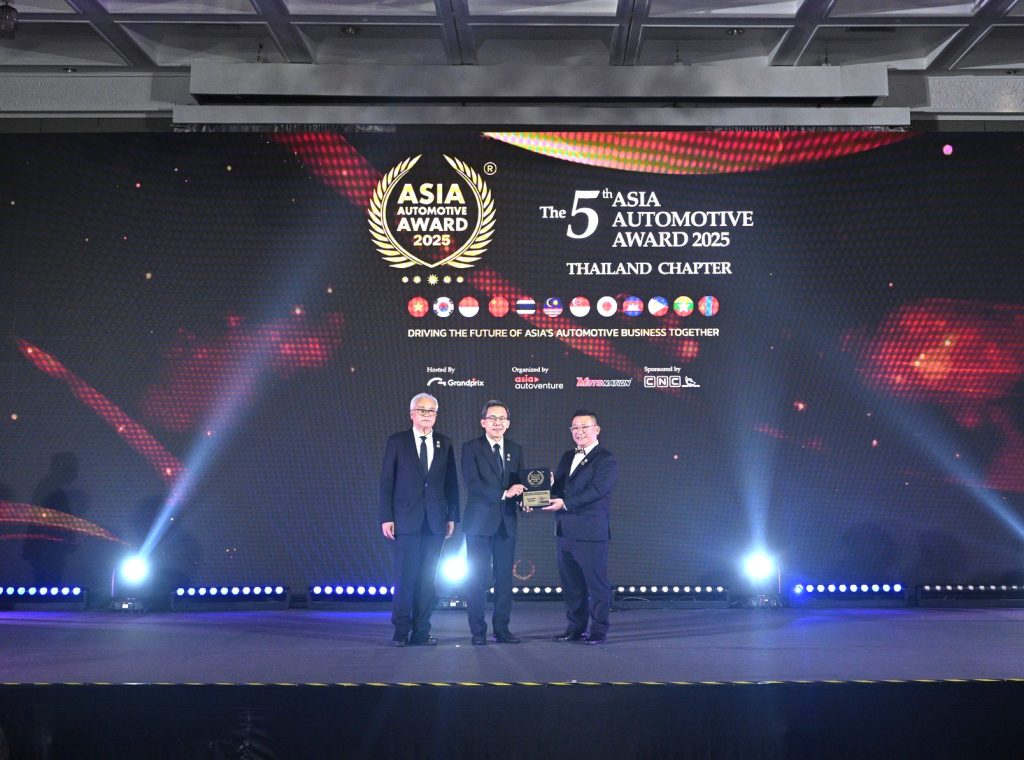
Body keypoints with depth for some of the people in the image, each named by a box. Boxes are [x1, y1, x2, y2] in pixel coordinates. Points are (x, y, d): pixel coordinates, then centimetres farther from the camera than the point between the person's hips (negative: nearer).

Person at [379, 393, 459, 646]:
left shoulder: (445, 443, 10)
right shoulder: (397, 442, 3)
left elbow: (451, 483, 10)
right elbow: (387, 482, 1)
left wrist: (452, 516, 5)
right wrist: (386, 517, -5)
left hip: (435, 520, 3)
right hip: (407, 518, -2)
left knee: (428, 577, 4)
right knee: (405, 575, -4)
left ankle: (421, 631, 11)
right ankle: (401, 631, 6)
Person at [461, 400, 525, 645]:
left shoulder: (515, 449, 12)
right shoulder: (471, 448, -3)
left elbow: (519, 482, 12)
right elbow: (472, 483, -14)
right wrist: (504, 494, -21)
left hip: (506, 521, 4)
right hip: (480, 521, -4)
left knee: (505, 577, 7)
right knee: (477, 577, 1)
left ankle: (502, 629, 16)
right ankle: (478, 631, 11)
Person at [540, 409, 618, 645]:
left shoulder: (606, 460, -8)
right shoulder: (567, 457, 17)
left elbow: (596, 490, -19)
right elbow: (557, 485, 13)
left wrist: (565, 503, -23)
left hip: (591, 532, -7)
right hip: (565, 531, 8)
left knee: (596, 583, 2)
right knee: (571, 583, 14)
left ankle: (598, 630, 12)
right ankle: (576, 628, 25)